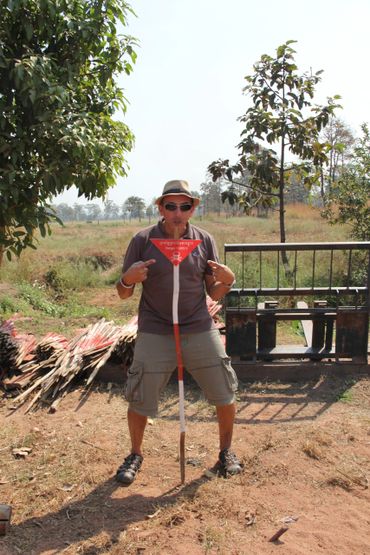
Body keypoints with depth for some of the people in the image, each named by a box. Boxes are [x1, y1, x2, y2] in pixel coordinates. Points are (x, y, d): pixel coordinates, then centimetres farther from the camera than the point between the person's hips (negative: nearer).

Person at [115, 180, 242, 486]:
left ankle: (226, 451, 34)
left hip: (200, 330, 2)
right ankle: (135, 455, 33)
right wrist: (129, 279, -24)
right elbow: (123, 293, -1)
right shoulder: (143, 240, -5)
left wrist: (227, 280, -17)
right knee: (139, 400, 5)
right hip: (155, 334, -1)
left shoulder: (204, 240, 1)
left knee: (225, 396, 7)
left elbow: (214, 293, 5)